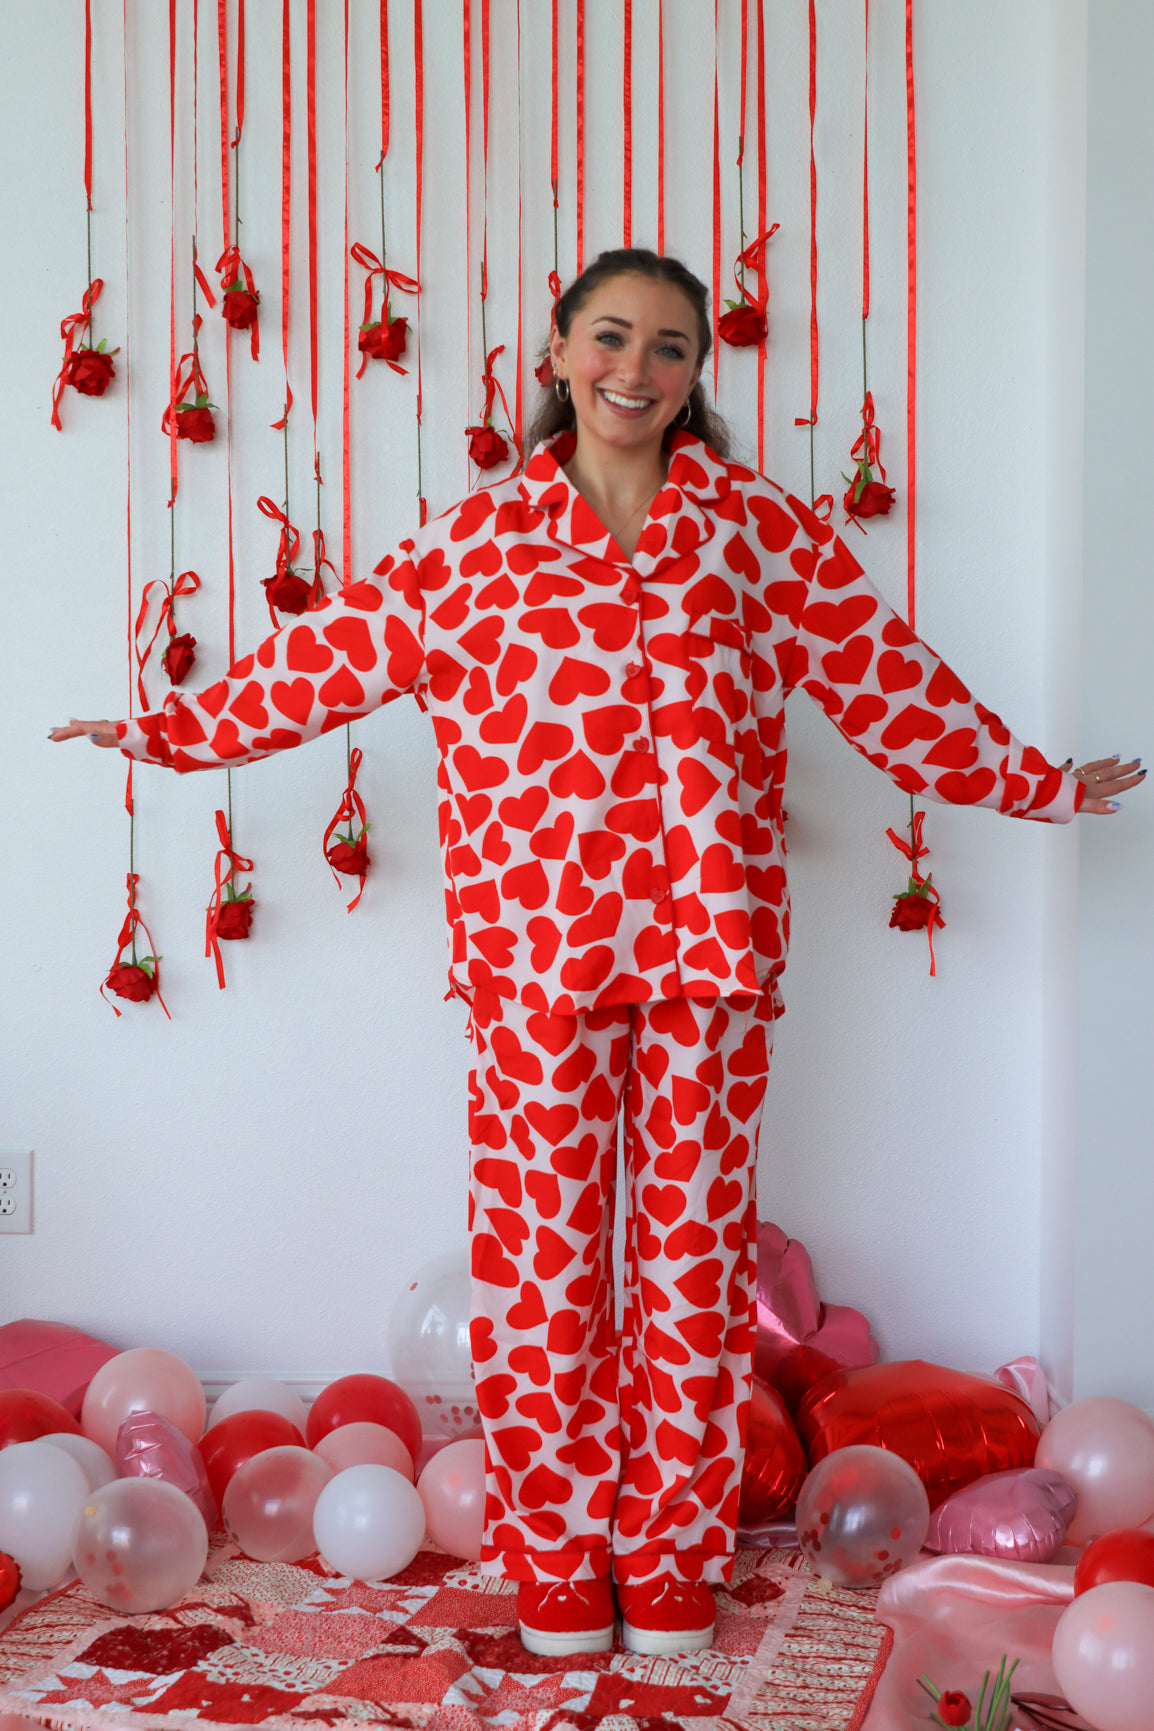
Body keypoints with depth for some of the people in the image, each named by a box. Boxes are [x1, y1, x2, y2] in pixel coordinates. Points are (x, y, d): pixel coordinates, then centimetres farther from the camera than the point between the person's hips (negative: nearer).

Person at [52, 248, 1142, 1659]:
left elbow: (886, 677, 11)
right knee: (539, 1246, 4)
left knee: (691, 1240, 6)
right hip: (533, 950, 0)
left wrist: (1032, 785, 13)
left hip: (709, 950, 1)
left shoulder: (762, 533, 7)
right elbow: (333, 655, 11)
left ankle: (672, 1550, 21)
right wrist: (173, 732, 13)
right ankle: (554, 1552, 19)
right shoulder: (475, 544, 6)